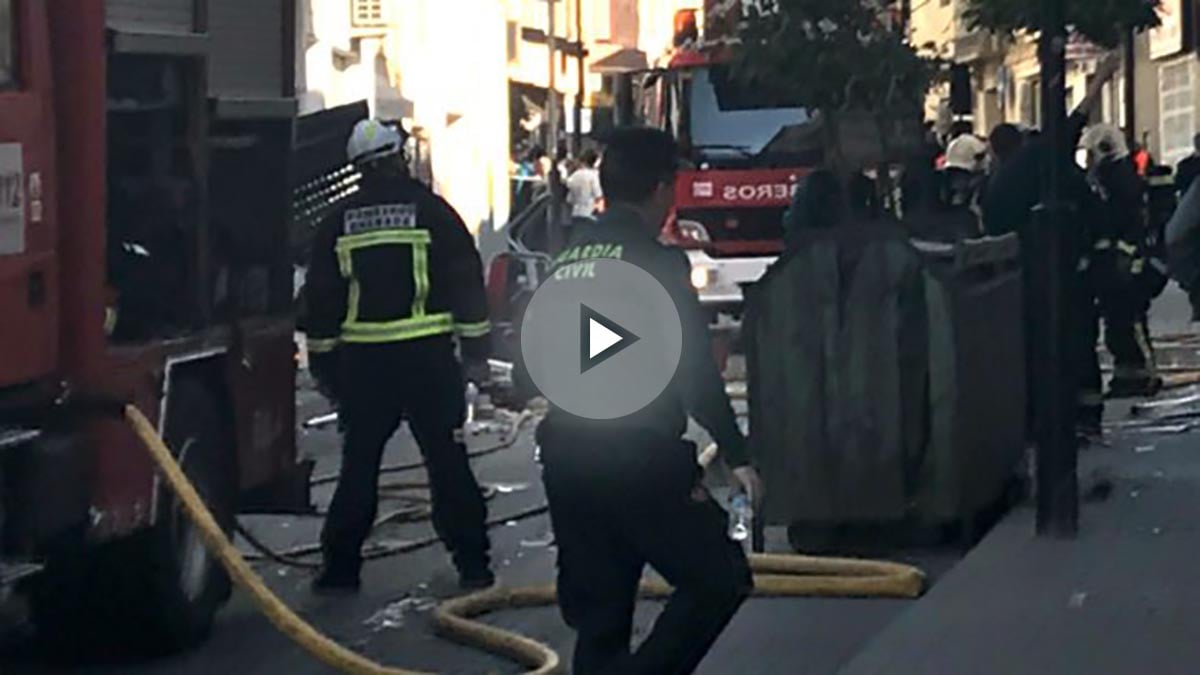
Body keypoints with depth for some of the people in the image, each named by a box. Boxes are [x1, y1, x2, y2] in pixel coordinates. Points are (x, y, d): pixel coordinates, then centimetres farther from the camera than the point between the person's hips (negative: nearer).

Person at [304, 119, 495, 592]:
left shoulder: (339, 225, 6)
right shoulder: (431, 211, -2)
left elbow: (321, 301, 9)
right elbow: (467, 281, -3)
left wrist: (324, 365, 17)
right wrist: (476, 351, 2)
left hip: (362, 362, 2)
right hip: (428, 357, -2)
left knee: (359, 463, 10)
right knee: (447, 461, 3)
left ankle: (340, 566, 11)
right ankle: (472, 563, 3)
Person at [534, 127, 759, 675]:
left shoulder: (568, 257, 12)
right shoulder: (656, 261, -9)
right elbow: (695, 371, -13)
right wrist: (735, 455, -8)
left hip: (566, 457, 7)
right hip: (639, 460, -7)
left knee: (598, 615, 11)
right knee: (718, 580, 2)